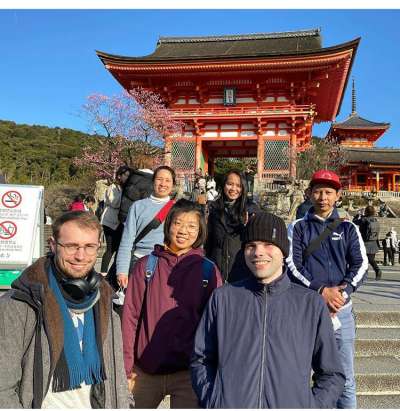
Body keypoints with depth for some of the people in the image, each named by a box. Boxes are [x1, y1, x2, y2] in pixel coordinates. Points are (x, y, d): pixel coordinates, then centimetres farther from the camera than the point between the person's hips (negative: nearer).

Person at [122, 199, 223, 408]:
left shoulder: (208, 270, -2)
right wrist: (127, 367, -2)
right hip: (145, 371, 1)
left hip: (188, 373, -1)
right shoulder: (146, 265, -1)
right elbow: (130, 316, 0)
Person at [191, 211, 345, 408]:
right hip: (228, 404, 0)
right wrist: (211, 401, -4)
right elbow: (201, 359, 7)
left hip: (291, 404, 0)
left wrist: (311, 405, -5)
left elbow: (332, 374, 7)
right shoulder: (223, 298, 1)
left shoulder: (311, 303, 1)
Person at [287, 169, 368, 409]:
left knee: (345, 378, 5)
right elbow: (292, 265, -4)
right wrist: (320, 291, -17)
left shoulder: (348, 228, 11)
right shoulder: (298, 228, 6)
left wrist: (342, 294, -14)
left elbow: (361, 265, 2)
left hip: (341, 309, 1)